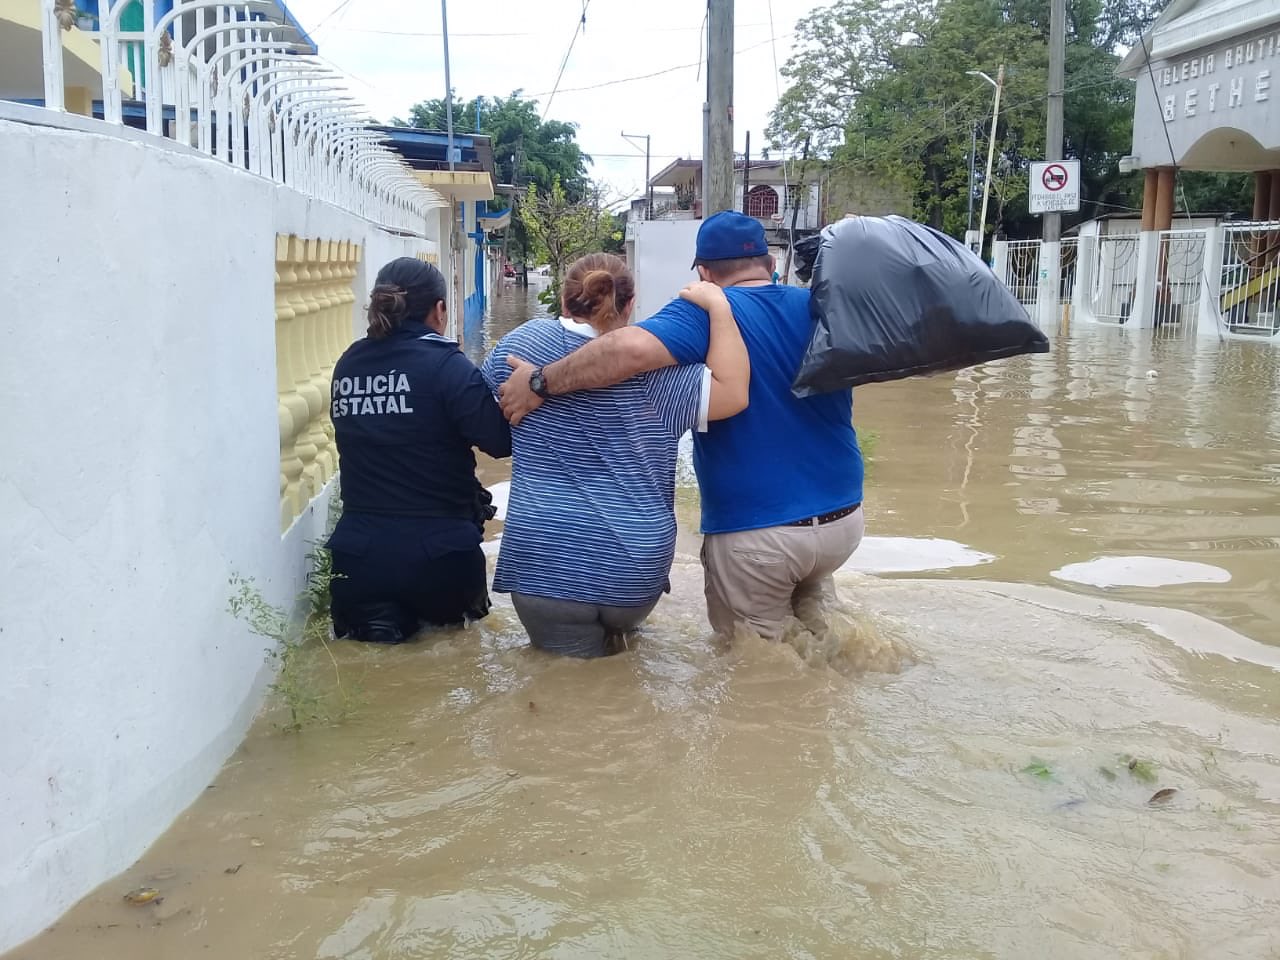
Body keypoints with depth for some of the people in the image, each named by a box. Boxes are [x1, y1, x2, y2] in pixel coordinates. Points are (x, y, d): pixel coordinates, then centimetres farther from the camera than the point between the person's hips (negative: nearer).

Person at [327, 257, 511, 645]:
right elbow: (501, 441, -15)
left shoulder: (347, 365, 3)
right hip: (436, 554, -2)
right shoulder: (445, 365, -12)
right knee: (448, 611, 29)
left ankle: (374, 616, -1)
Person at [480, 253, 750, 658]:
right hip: (634, 567, 1)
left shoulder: (521, 341, 2)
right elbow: (734, 394, -11)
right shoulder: (648, 367, -5)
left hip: (543, 564, 0)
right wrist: (718, 305, -6)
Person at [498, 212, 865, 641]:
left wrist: (540, 382, -22)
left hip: (756, 533, -5)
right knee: (810, 577, 36)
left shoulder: (707, 314, -12)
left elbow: (632, 347, -31)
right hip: (844, 518, 6)